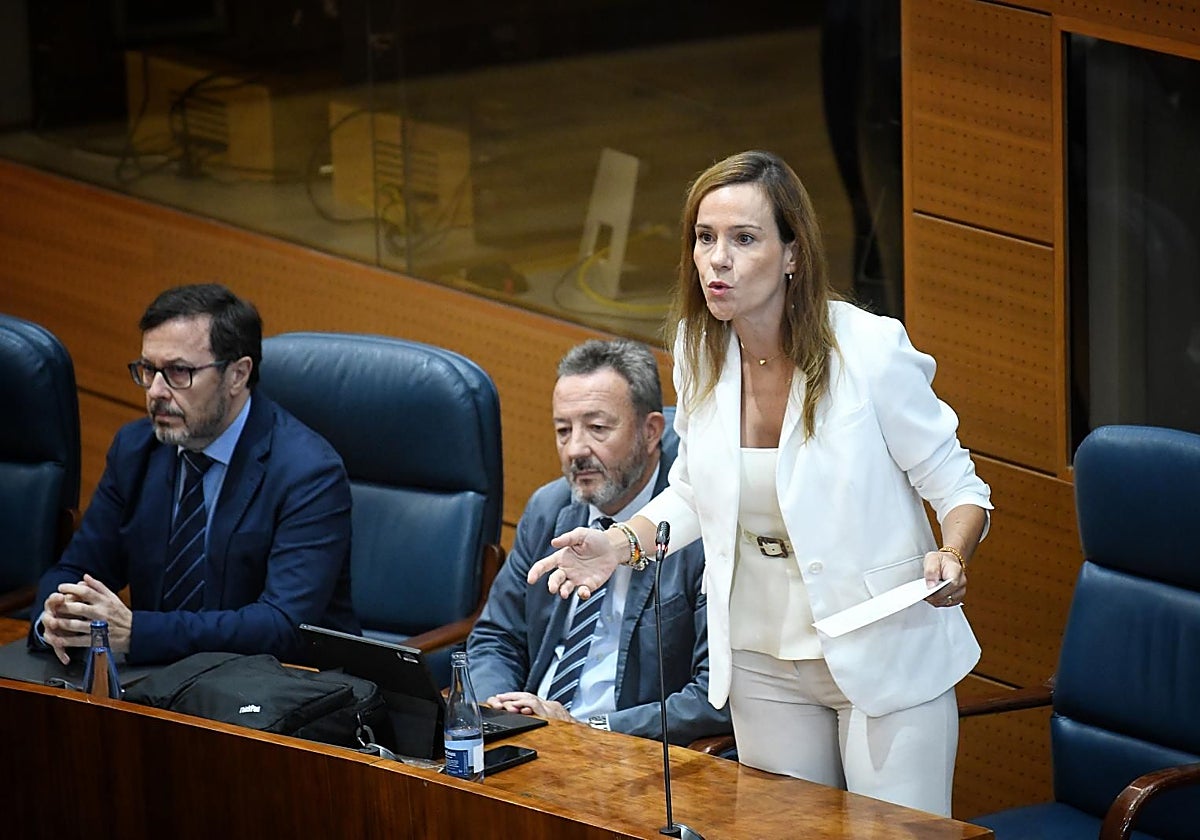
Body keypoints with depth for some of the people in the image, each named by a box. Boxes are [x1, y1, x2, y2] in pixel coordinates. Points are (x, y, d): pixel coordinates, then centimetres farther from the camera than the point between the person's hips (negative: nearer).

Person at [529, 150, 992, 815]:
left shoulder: (871, 351, -19)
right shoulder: (698, 349, -3)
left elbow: (958, 490, -9)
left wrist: (950, 560, -30)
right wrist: (622, 542, -3)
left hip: (884, 658, -5)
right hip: (764, 665, 5)